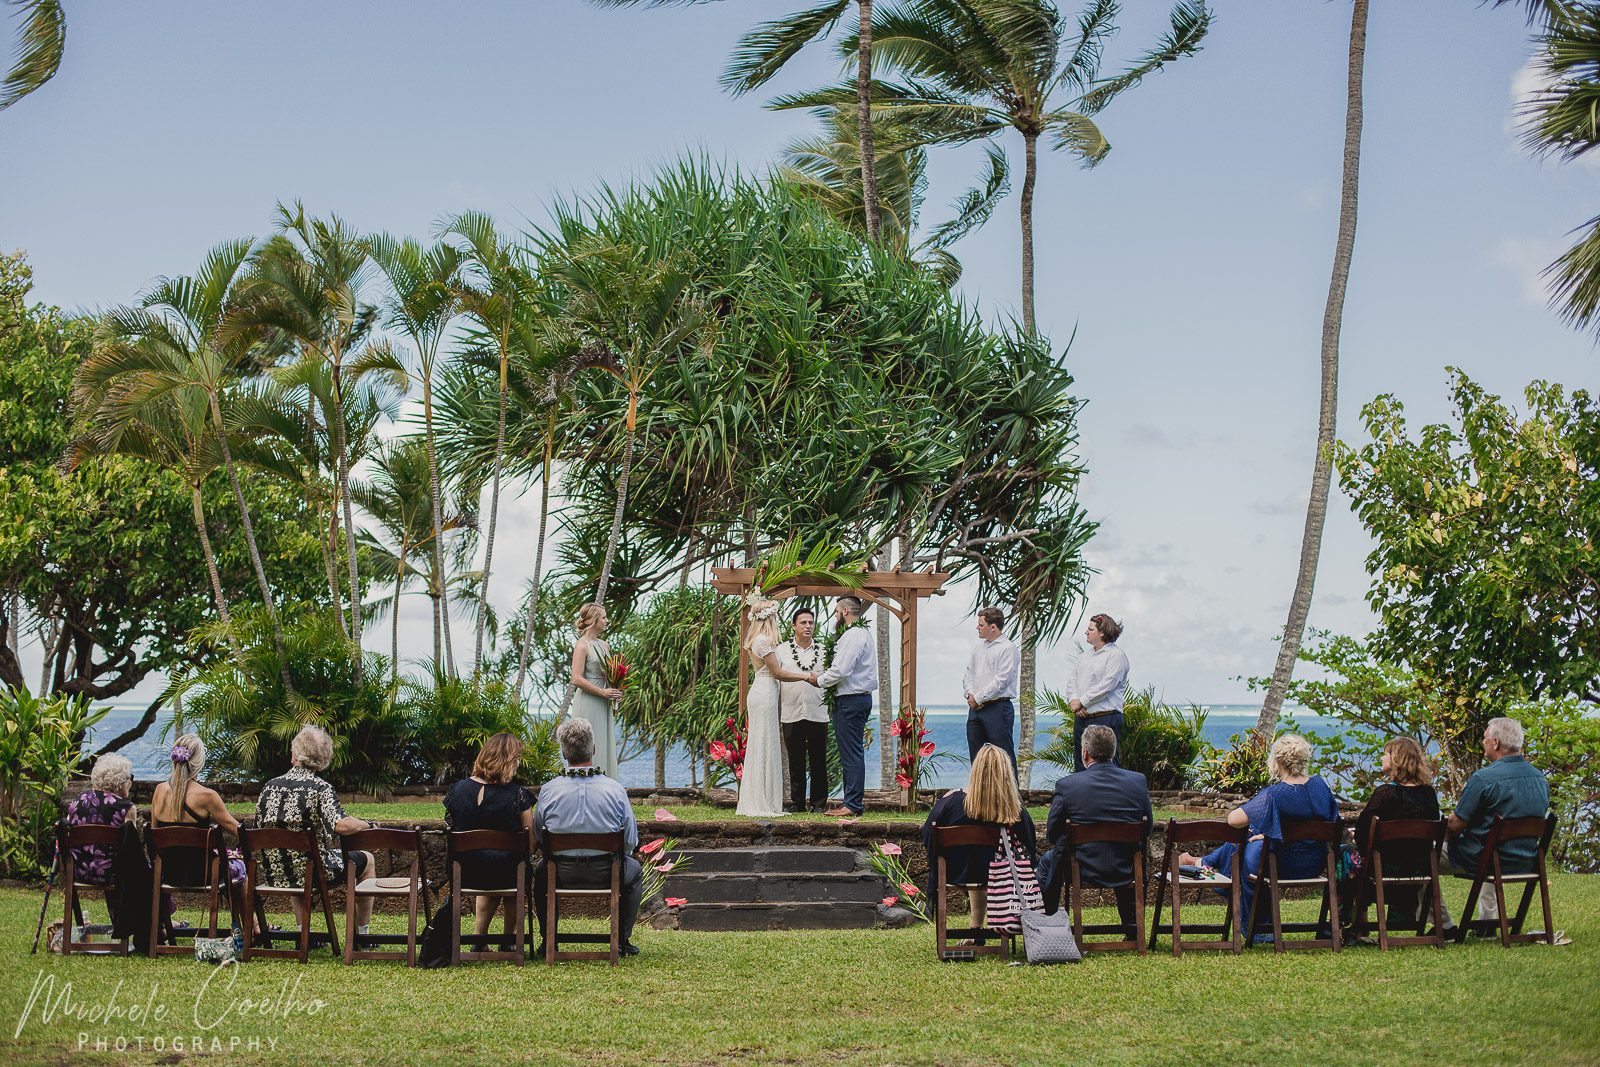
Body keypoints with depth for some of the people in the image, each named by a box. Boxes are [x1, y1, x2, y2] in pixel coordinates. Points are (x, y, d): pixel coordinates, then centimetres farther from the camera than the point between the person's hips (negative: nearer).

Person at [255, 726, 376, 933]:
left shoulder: (270, 786, -1)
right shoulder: (320, 788, -17)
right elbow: (341, 825, -31)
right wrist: (365, 825, -11)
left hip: (274, 875, 5)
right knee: (366, 860, 20)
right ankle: (362, 935, 27)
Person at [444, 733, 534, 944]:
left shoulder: (457, 790, -5)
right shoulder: (516, 795, -17)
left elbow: (449, 830, 7)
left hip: (463, 875, 3)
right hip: (504, 875, -3)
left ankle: (480, 937, 36)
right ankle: (508, 938, 38)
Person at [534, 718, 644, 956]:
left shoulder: (549, 790, -11)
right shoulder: (615, 789, -12)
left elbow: (539, 840, 1)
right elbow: (630, 842, -4)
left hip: (562, 874, 1)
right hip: (606, 874, -1)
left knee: (541, 869, 35)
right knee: (634, 870, 32)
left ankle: (548, 940, 34)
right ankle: (623, 940, 27)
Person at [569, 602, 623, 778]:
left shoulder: (604, 645, 15)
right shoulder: (582, 646, -11)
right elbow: (577, 679, -18)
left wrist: (615, 690, 7)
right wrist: (603, 692, -16)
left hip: (603, 705, 9)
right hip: (588, 704, -9)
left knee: (605, 746, 8)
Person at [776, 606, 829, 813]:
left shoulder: (823, 651, 11)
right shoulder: (782, 650, 8)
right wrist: (773, 714, 4)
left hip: (818, 715, 0)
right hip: (792, 716, 0)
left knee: (818, 762, 1)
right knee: (795, 762, 4)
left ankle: (819, 803, 8)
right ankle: (797, 802, 13)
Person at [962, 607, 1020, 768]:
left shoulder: (1008, 648, -8)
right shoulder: (979, 648, 18)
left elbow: (1002, 680, -15)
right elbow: (968, 674, 20)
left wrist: (978, 698, -11)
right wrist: (970, 694, 0)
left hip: (997, 708, -8)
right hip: (975, 708, 8)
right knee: (976, 755, 9)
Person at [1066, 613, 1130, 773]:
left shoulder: (1116, 655, -6)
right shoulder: (1085, 656, 20)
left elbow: (1106, 686, -15)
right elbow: (1072, 681, 15)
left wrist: (1081, 701, -12)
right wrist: (1074, 701, -5)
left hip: (1105, 719, -8)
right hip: (1081, 718, 8)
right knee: (1080, 767, 8)